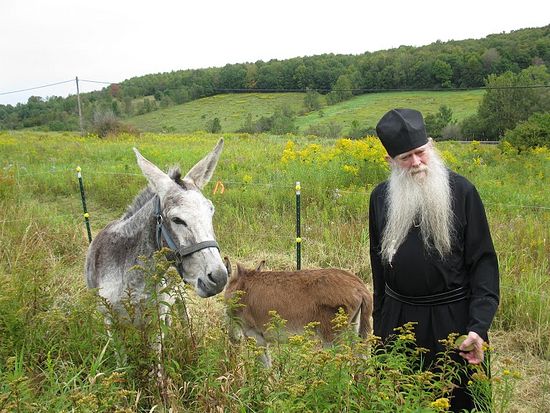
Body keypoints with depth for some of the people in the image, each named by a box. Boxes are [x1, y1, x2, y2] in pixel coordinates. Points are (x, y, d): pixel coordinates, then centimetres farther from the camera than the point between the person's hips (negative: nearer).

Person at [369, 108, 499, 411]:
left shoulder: (461, 191, -8)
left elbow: (483, 259, -8)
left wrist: (479, 325, -18)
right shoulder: (381, 197, 2)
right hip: (398, 319, 3)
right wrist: (379, 321, 14)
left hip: (452, 318, -3)